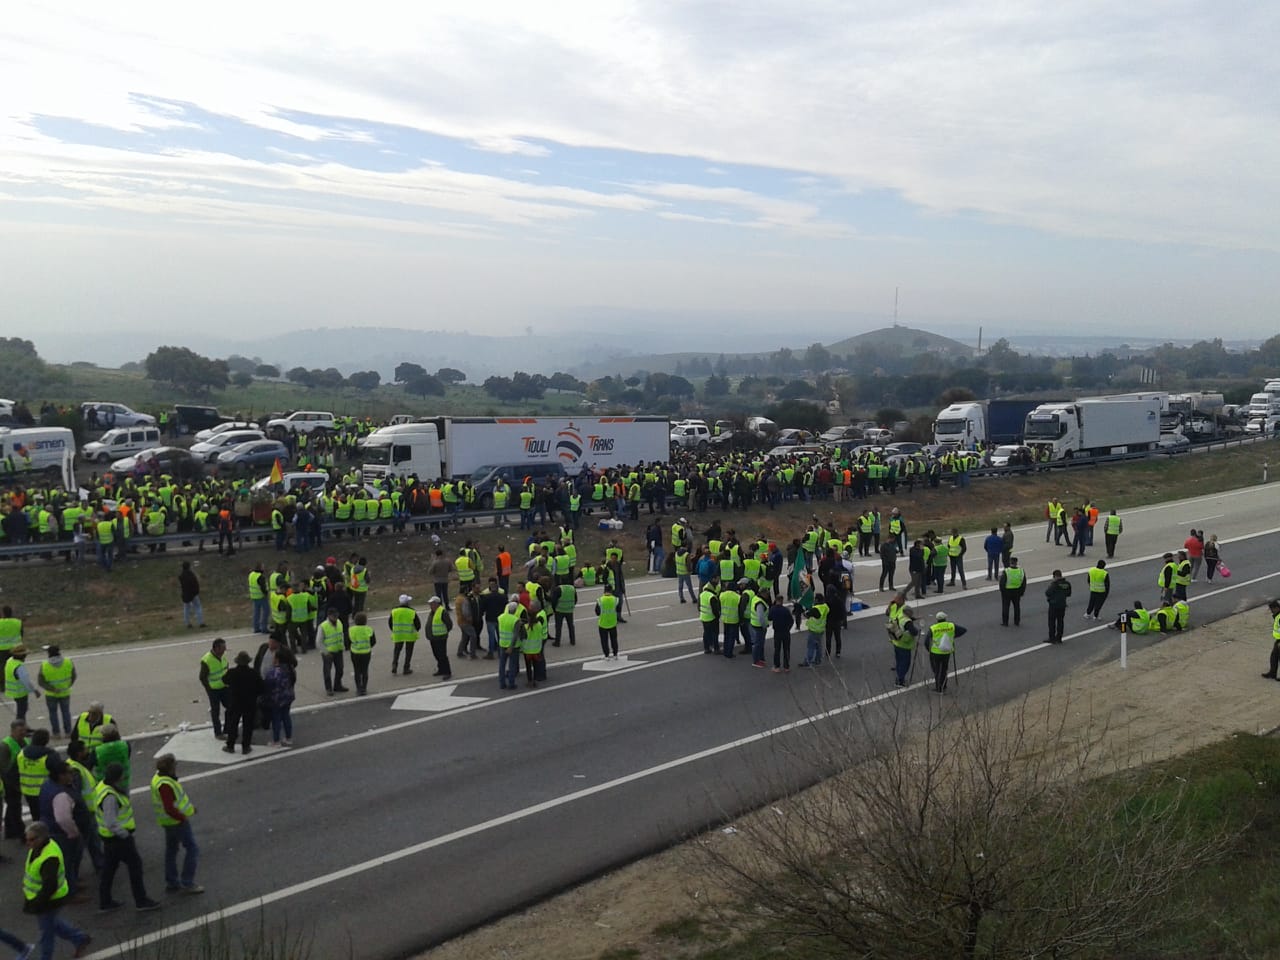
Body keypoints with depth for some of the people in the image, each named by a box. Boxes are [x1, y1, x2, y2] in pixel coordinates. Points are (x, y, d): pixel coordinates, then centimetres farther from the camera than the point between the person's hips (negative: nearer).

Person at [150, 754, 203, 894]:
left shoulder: (159, 777, 3)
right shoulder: (165, 784, -28)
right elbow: (169, 809, -31)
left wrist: (189, 806, 13)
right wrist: (183, 818, -18)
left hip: (168, 821, 10)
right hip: (177, 821, -10)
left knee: (171, 850, 16)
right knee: (192, 849, -1)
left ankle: (172, 883, 25)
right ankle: (187, 883, 3)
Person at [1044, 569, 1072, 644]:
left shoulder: (1054, 583, -19)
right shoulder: (1067, 583, 2)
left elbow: (1047, 593, -20)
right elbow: (1068, 594, 11)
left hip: (1054, 604, -6)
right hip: (1062, 605, 6)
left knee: (1052, 622, 2)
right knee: (1060, 621, 13)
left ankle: (1052, 638, 4)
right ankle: (1059, 638, 18)